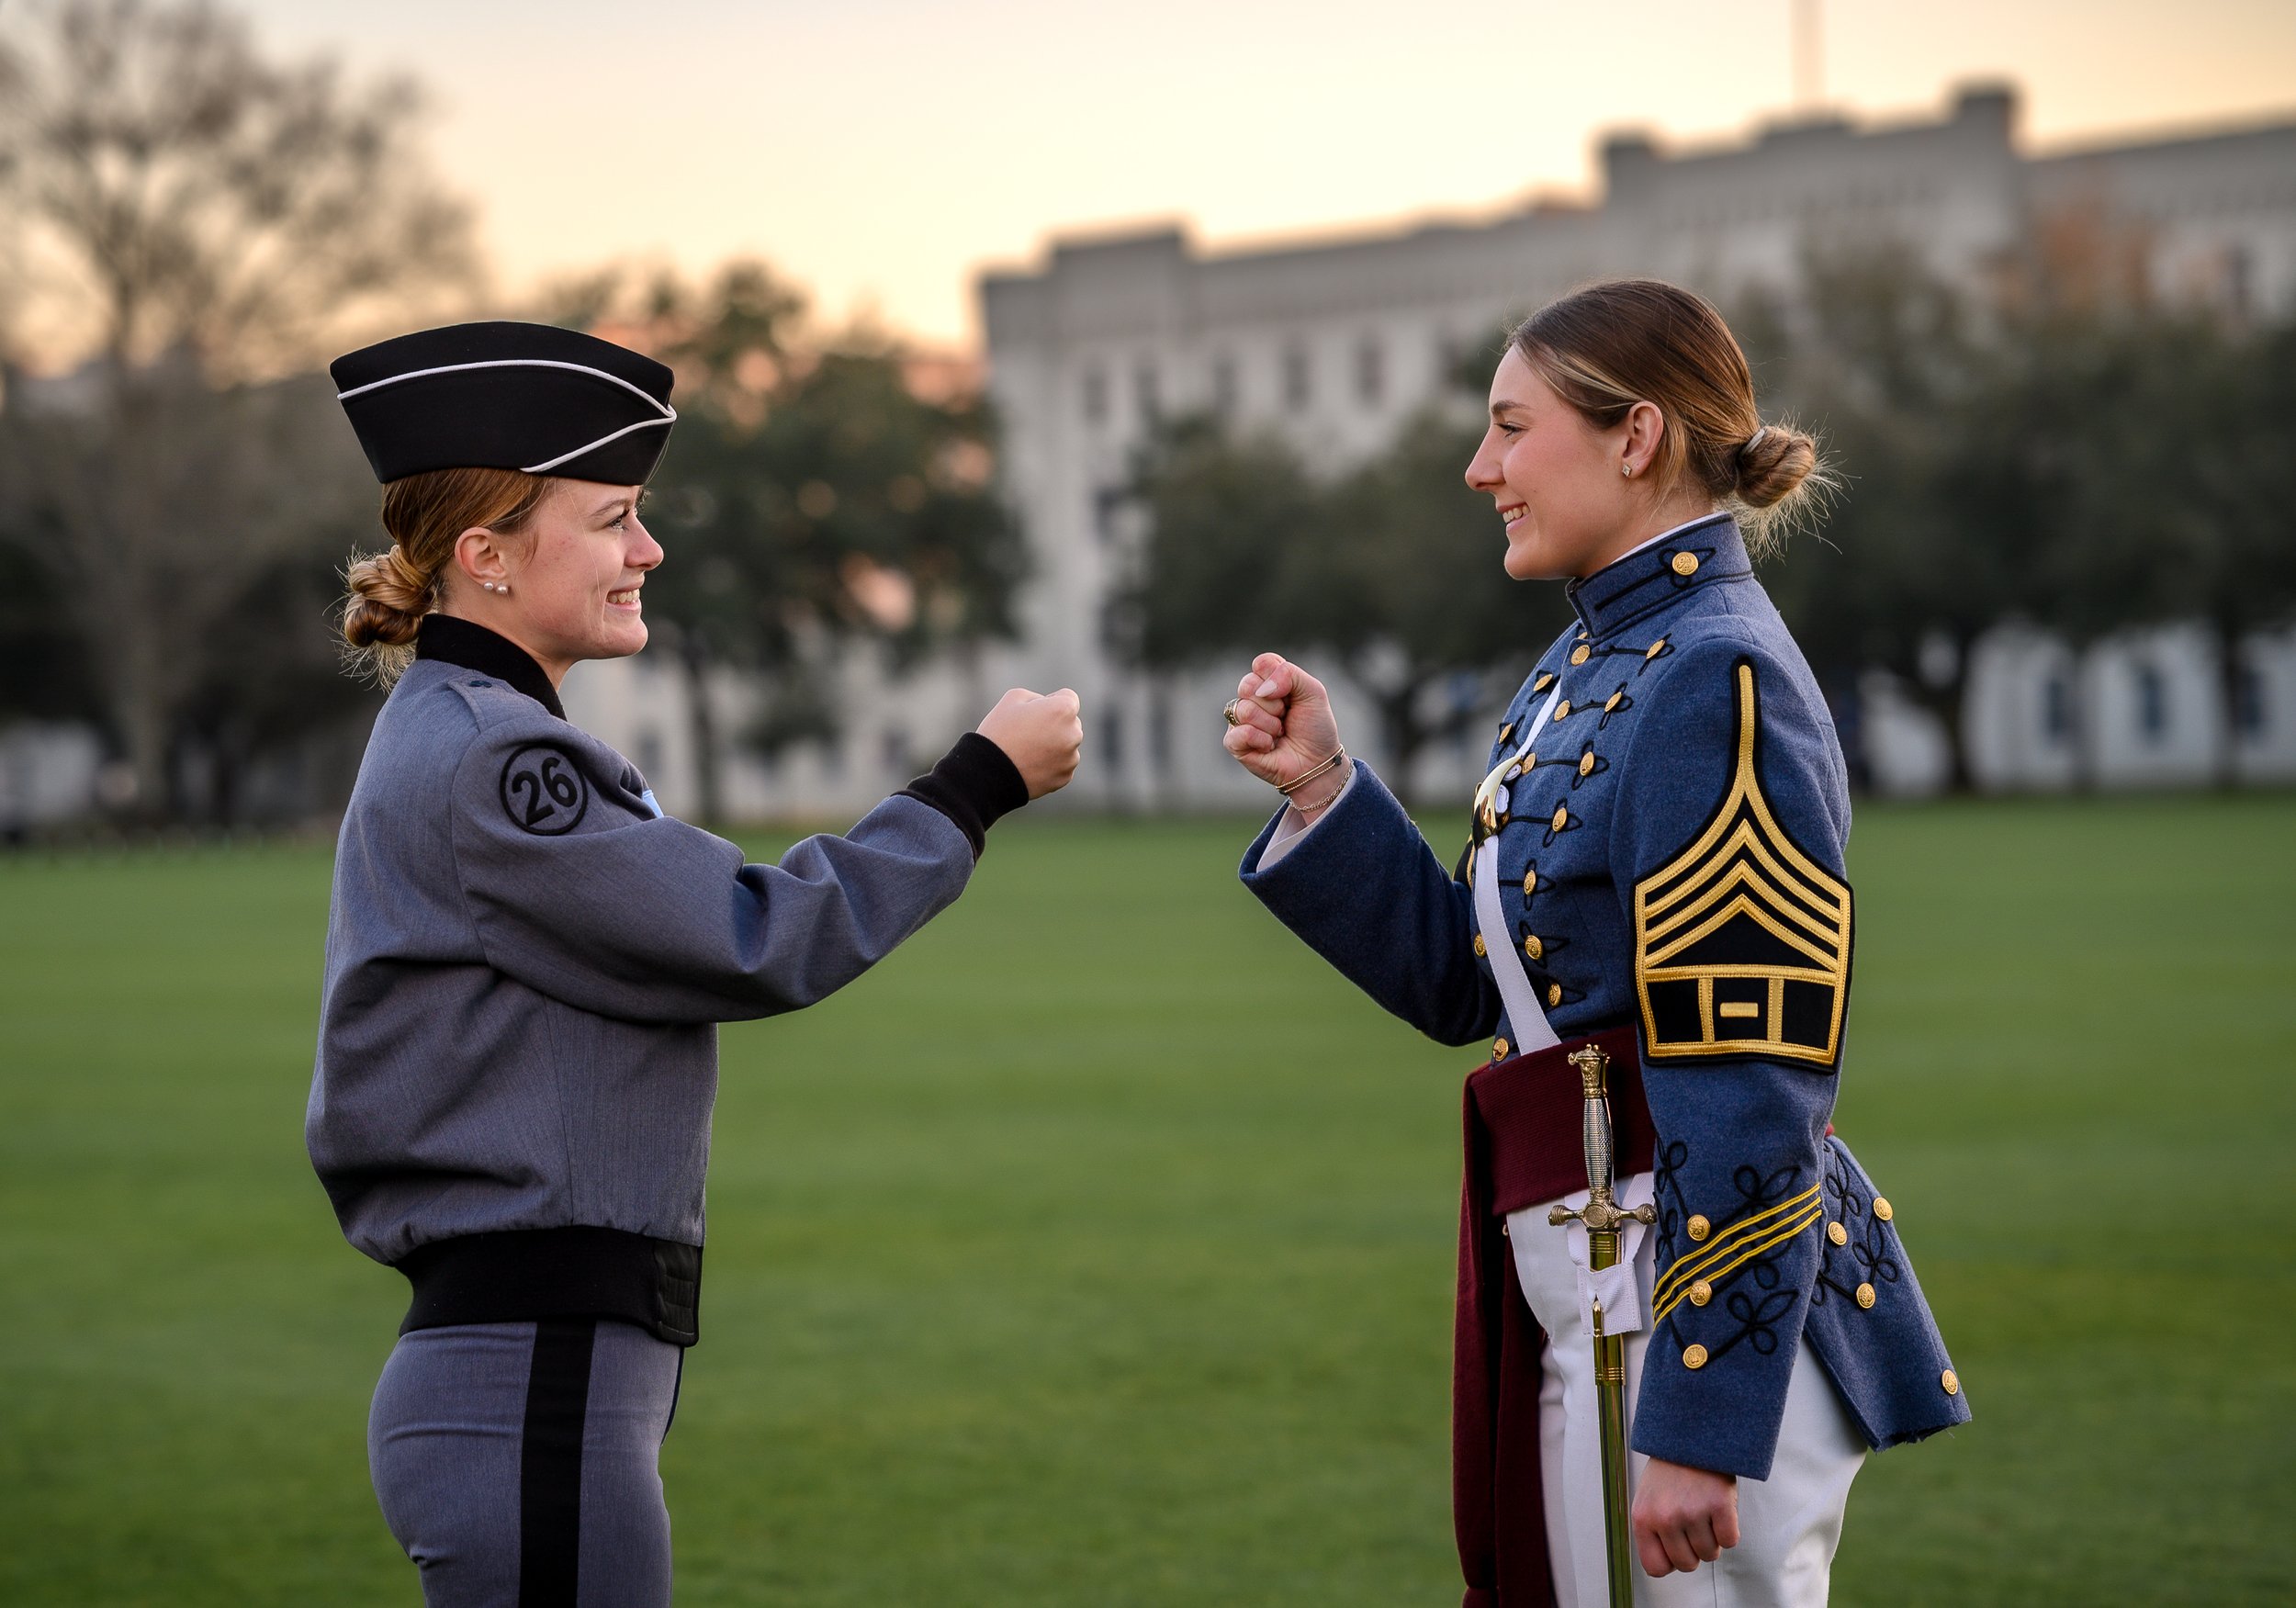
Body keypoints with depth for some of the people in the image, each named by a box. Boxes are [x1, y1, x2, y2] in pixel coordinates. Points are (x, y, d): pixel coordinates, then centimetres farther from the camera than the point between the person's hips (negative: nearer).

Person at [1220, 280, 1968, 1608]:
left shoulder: (1714, 687, -17)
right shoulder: (1590, 668, 13)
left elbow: (1751, 1092, -21)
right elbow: (1466, 983, 16)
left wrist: (1698, 1423, -22)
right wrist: (1320, 788, 4)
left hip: (1702, 1302, -10)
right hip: (1590, 1294, 10)